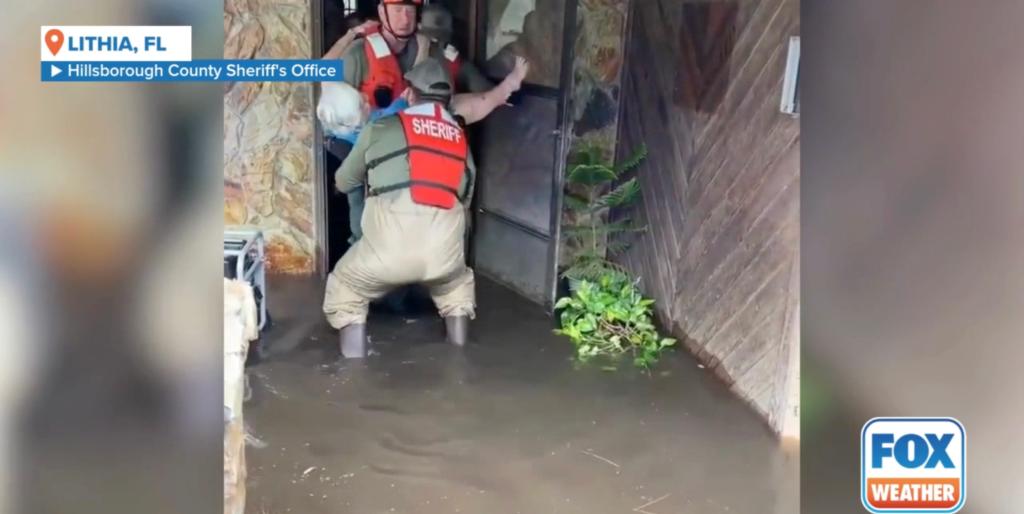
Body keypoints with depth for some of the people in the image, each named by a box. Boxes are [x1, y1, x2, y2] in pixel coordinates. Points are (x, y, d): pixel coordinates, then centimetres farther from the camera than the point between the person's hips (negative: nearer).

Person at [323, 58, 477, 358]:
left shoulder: (381, 129, 13)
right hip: (444, 248, 3)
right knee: (457, 291, 36)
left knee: (345, 296, 25)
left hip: (389, 245, -3)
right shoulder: (461, 141, 21)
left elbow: (343, 183, 26)